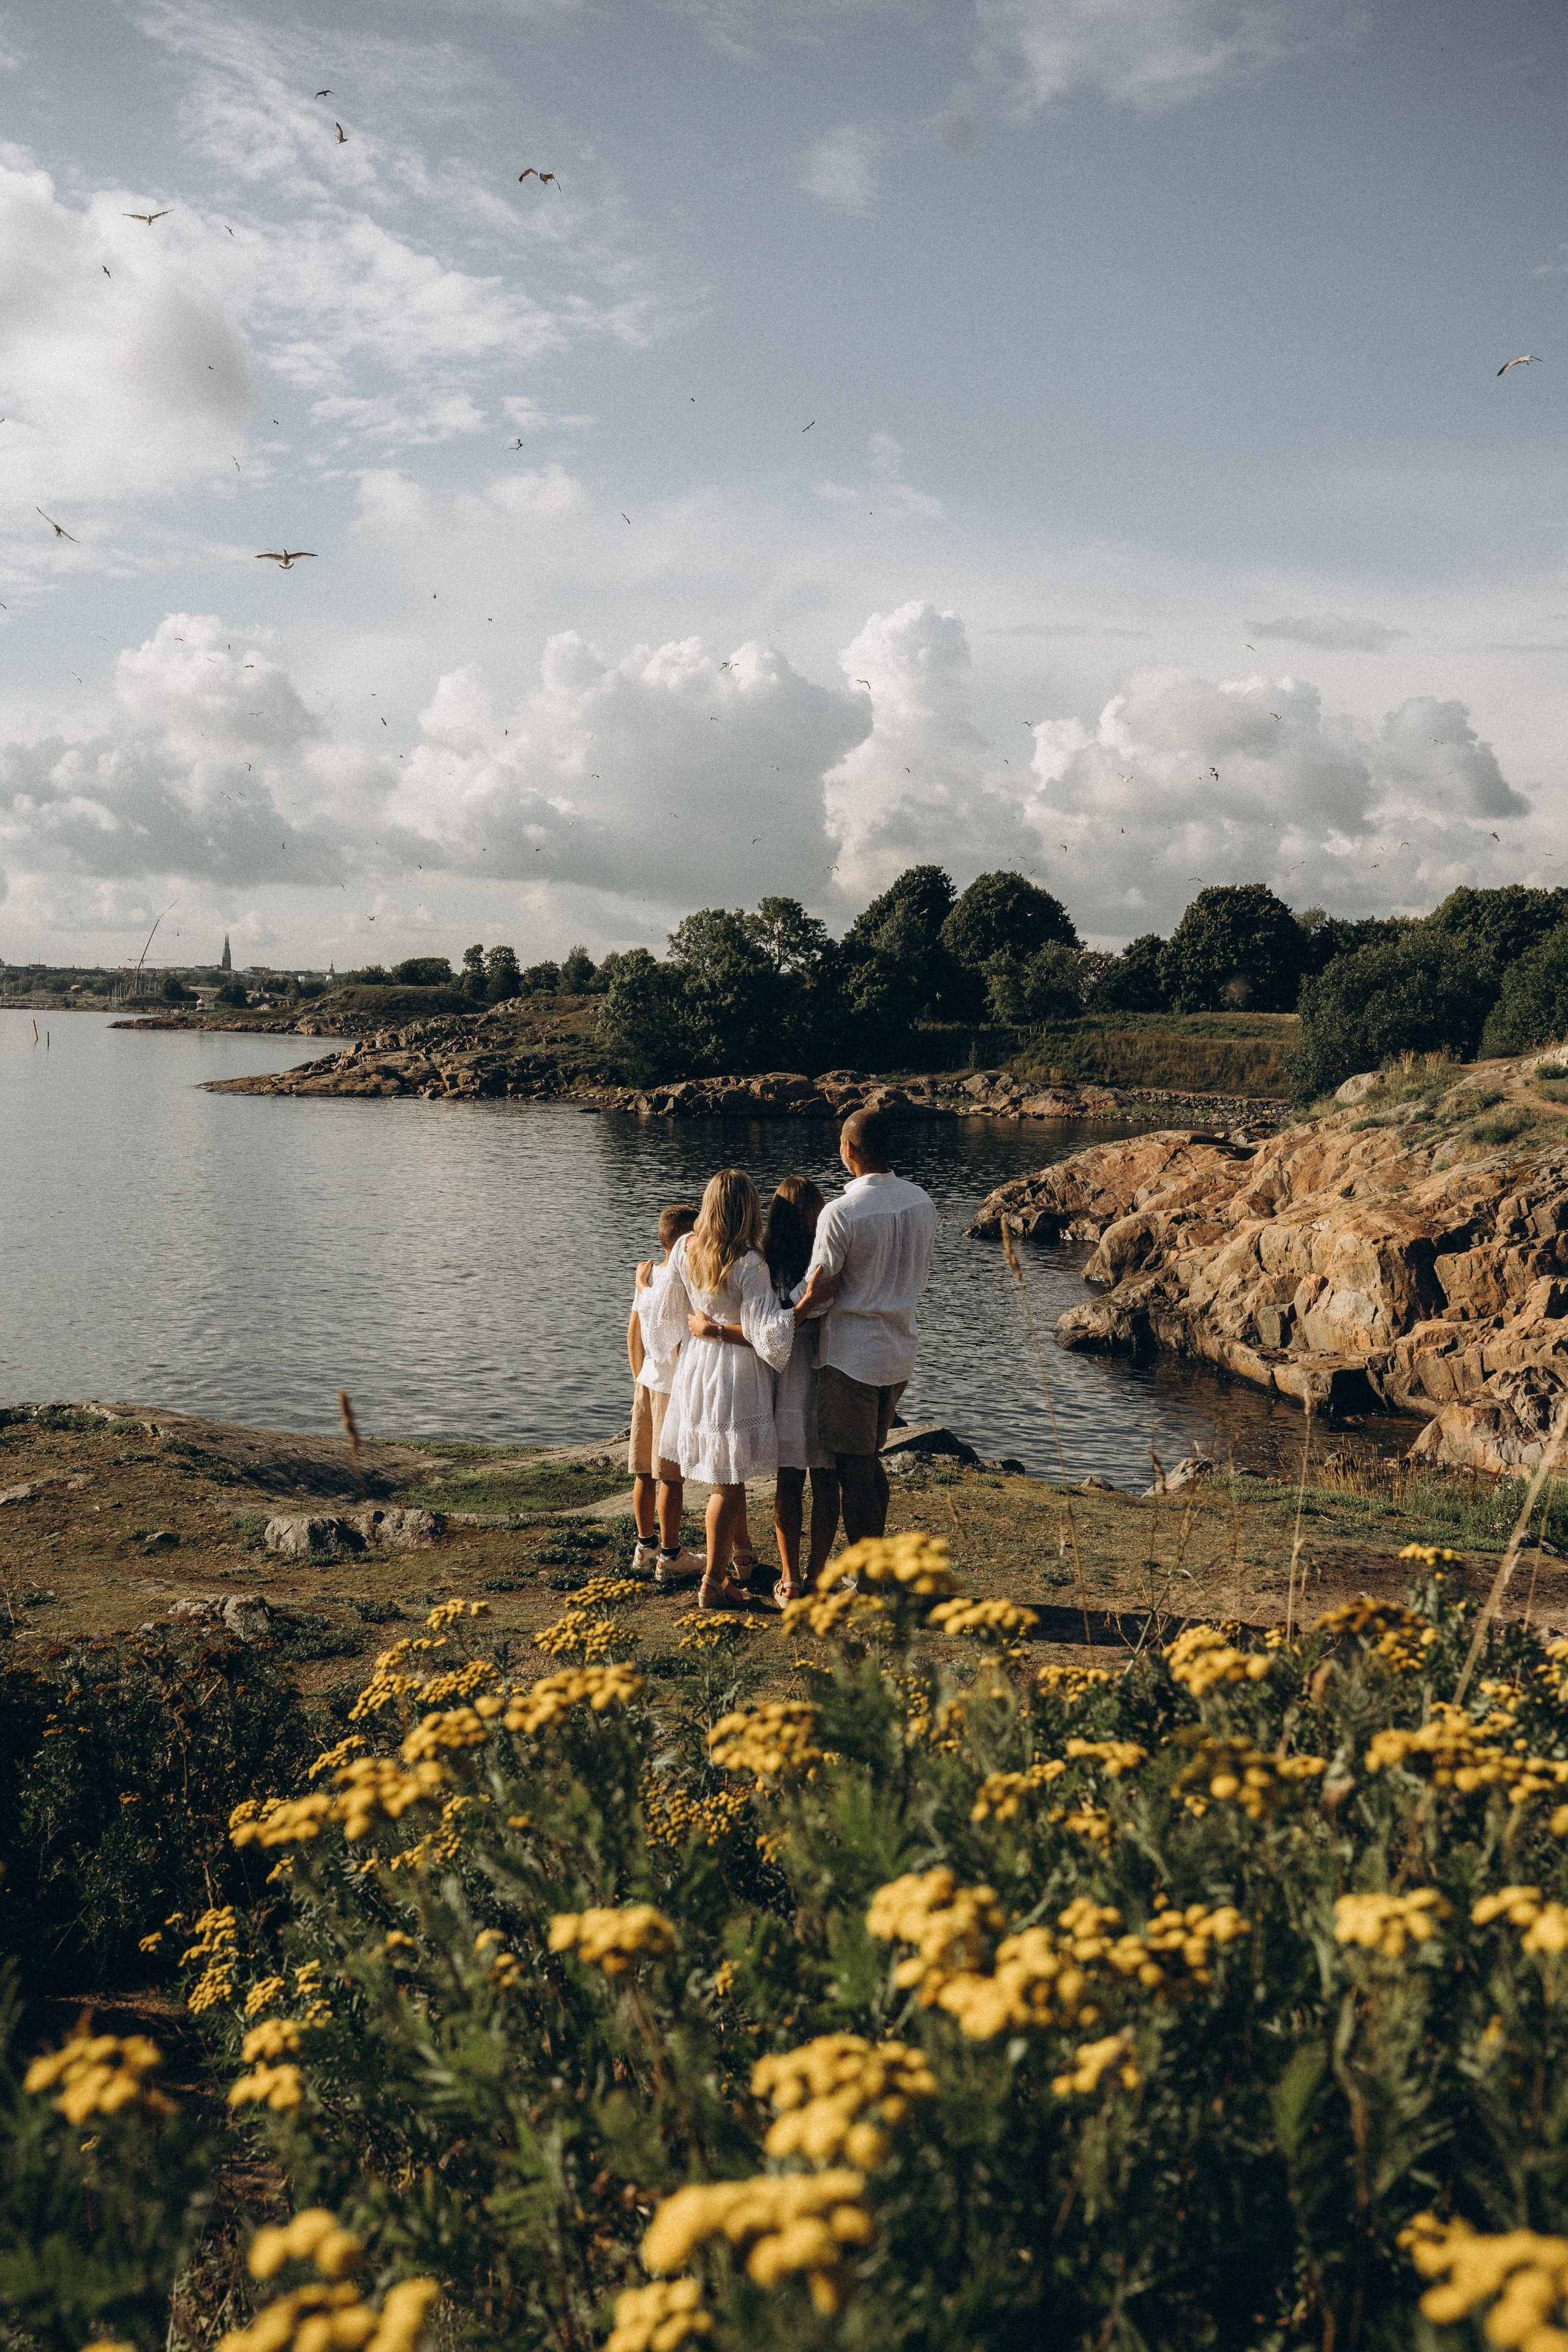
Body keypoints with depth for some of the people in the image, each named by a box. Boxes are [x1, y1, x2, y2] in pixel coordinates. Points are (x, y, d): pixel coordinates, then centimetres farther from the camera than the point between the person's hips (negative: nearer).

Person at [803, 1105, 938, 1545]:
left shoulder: (841, 1213, -20)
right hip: (900, 1351, 7)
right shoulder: (922, 1202, 1)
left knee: (853, 1471, 4)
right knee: (872, 1461, 20)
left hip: (851, 1355, -7)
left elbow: (816, 1291, -14)